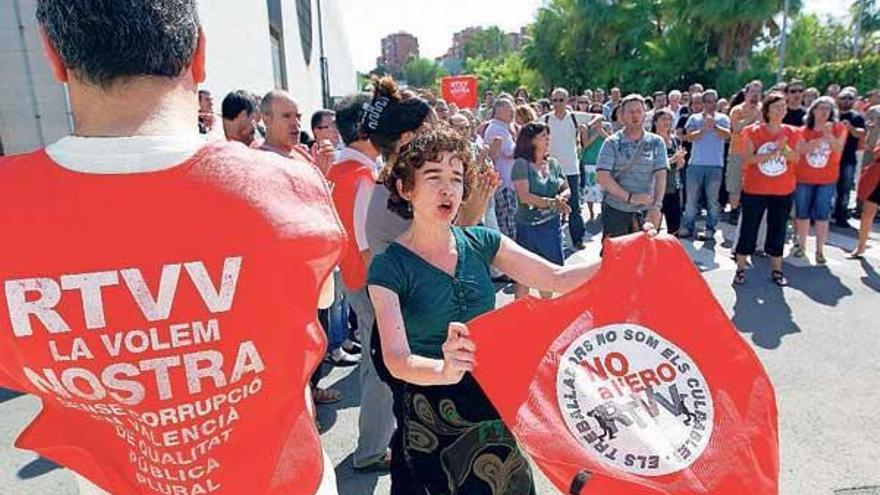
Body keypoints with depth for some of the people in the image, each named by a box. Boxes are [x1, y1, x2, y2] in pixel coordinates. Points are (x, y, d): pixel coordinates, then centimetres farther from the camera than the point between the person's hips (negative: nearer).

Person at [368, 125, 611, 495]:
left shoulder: (481, 243, -3)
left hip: (494, 400, 4)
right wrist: (443, 370, -44)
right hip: (431, 418, -4)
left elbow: (557, 279, -6)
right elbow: (397, 360, -24)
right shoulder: (390, 266, -15)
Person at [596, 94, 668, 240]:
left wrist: (656, 206, -19)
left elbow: (661, 176, -5)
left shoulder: (656, 142, 5)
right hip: (616, 211, -2)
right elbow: (603, 178, -11)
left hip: (645, 211, 2)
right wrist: (630, 197, -19)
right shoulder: (612, 143, -2)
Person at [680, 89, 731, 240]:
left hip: (715, 165, 0)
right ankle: (688, 227, 11)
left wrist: (714, 126, -22)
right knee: (691, 199, 3)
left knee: (712, 199, 4)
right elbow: (689, 137, -6)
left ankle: (710, 228, 12)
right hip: (695, 164, 0)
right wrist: (704, 129, -18)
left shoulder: (722, 118, 8)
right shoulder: (694, 118, 8)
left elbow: (727, 135, -9)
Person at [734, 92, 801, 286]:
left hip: (783, 191, 3)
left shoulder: (791, 133, 3)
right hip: (755, 189, -3)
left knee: (778, 230, 11)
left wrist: (784, 148, -18)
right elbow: (748, 159, -13)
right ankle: (740, 269, 13)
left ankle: (777, 270, 22)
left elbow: (795, 159, -1)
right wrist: (773, 153, -22)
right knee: (748, 229, 3)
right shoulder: (753, 131, -5)